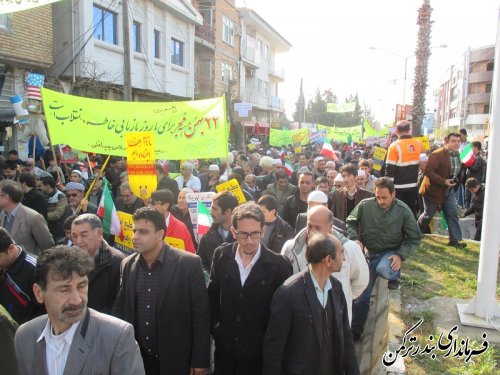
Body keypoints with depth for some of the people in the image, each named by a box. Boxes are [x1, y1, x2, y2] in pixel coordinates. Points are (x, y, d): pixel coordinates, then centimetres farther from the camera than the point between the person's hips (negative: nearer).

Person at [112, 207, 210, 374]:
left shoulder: (189, 263, -15)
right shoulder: (128, 265, -1)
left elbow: (201, 315, -11)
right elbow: (119, 309, 7)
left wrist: (199, 360, -10)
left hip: (175, 360, -4)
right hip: (136, 359, 4)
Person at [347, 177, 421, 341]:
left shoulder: (403, 211, -12)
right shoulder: (365, 205, -13)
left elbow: (414, 238, -4)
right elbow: (350, 223, 1)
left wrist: (401, 256, -17)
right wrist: (355, 239, -17)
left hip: (390, 253, -2)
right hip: (368, 253, 2)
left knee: (383, 269, -38)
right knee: (361, 294, 4)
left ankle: (394, 274, 1)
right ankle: (355, 331, 23)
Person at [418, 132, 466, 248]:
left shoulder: (457, 154, 6)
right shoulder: (437, 154, -22)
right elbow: (428, 171, -27)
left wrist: (454, 180, 8)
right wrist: (444, 181, -29)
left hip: (449, 190, 8)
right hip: (434, 190, -7)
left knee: (452, 214, 3)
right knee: (428, 215, 7)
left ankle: (454, 240, 9)